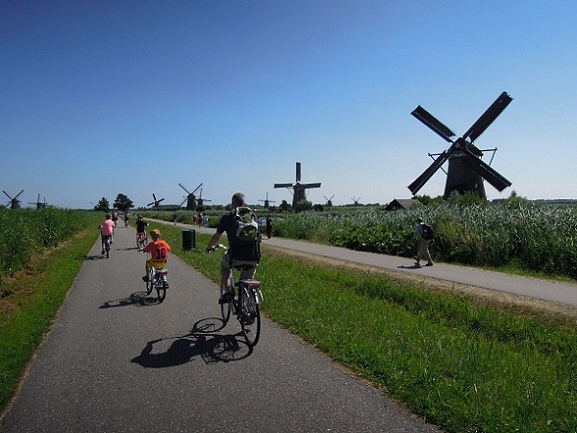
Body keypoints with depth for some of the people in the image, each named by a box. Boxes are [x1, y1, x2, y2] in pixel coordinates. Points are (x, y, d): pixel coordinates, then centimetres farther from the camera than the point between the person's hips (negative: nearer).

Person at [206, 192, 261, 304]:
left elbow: (216, 236, 13)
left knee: (225, 263, 30)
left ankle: (226, 291, 15)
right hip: (253, 258, 3)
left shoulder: (227, 217, 6)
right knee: (247, 281, 25)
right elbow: (259, 237, 23)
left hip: (236, 256, -2)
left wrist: (209, 247, 33)